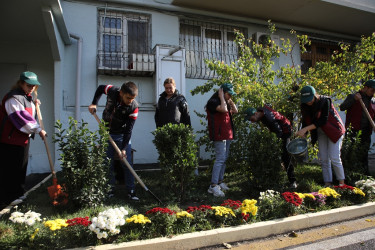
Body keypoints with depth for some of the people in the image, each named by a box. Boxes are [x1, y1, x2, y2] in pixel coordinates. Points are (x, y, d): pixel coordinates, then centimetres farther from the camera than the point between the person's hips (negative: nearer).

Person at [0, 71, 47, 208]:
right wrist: (38, 130, -18)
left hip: (23, 138, 10)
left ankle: (18, 194, 32)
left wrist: (34, 104, 10)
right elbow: (21, 118, -22)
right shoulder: (13, 98, -17)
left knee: (21, 169, 18)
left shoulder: (28, 97, 14)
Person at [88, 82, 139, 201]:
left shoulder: (133, 107, -25)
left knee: (127, 163, -3)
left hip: (122, 135, -2)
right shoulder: (112, 91, -20)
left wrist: (124, 148, -24)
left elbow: (128, 129, -22)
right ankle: (110, 189, 20)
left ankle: (131, 191, 7)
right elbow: (100, 88, 5)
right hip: (107, 133, 2)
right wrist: (94, 103, -6)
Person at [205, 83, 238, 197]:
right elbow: (223, 109, -28)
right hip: (219, 135, -10)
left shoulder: (225, 102, 18)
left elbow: (235, 111, 15)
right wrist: (222, 97, -15)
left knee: (224, 158, 13)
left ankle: (220, 181, 24)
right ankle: (213, 186, -8)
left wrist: (229, 100, 9)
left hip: (227, 134, 10)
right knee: (220, 159, -12)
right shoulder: (213, 102, -11)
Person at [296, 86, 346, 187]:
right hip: (320, 133, 5)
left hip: (334, 131, -5)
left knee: (334, 158, -9)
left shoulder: (325, 101, -23)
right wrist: (302, 134, -15)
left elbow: (323, 120, -27)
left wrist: (306, 129, -32)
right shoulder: (304, 106, -7)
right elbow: (305, 121, -1)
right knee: (324, 159, 4)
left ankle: (341, 182, 7)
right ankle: (328, 183, 12)